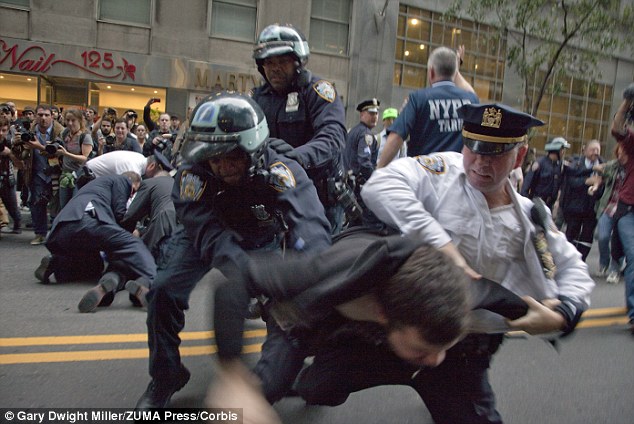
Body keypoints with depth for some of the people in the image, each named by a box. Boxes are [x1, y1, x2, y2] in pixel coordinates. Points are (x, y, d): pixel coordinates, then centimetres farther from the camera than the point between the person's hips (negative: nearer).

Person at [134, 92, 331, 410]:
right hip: (207, 233, 0)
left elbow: (309, 225, -51)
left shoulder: (280, 170, -36)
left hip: (265, 237, 0)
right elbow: (211, 236, -43)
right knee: (165, 291, -17)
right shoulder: (193, 175, -33)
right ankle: (165, 378, 8)